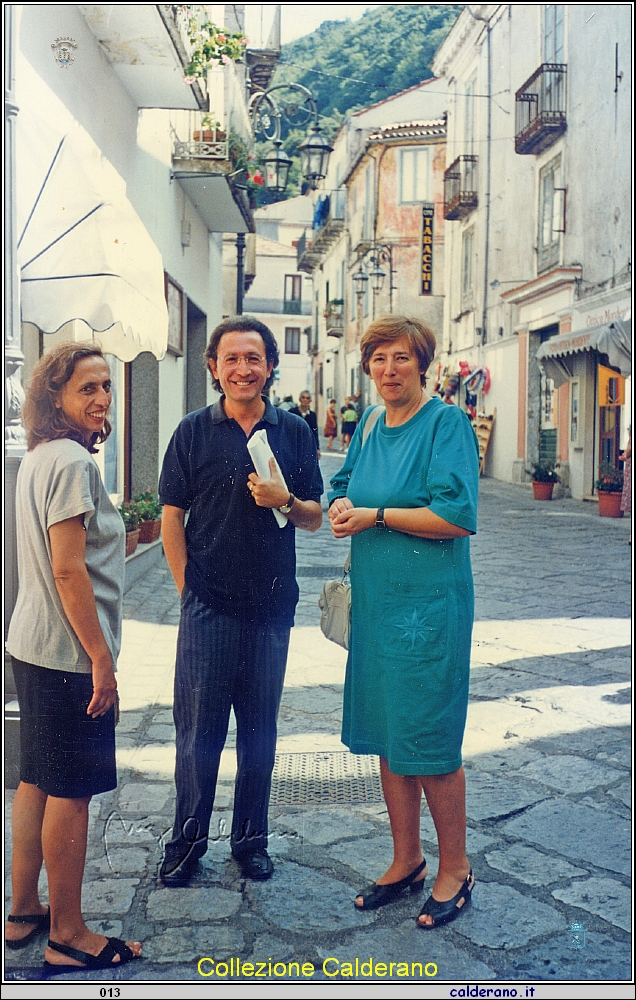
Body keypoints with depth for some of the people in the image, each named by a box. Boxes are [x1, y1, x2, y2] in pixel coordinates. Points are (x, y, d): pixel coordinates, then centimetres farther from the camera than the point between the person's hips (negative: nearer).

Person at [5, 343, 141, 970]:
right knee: (71, 791, 1)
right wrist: (101, 659, -18)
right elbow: (69, 569, -21)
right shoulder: (71, 461, -17)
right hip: (69, 653, -10)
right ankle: (67, 936, 15)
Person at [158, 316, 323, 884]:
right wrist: (188, 588, -2)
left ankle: (251, 837, 27)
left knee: (260, 728, 12)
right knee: (198, 726, 5)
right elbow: (172, 517, 3)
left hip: (271, 604, 2)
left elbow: (315, 518, 6)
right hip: (208, 604, -1)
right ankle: (189, 838, 22)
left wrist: (286, 500, -15)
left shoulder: (294, 432, 4)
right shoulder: (194, 432, 1)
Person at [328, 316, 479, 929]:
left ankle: (455, 869, 20)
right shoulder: (370, 424, 12)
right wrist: (343, 506, -3)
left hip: (429, 602, -7)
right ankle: (406, 861, 31)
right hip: (375, 599, 7)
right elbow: (343, 486, 20)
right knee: (386, 737, 14)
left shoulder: (446, 422, -10)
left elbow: (457, 516, -18)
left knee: (429, 740, 1)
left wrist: (377, 516, -14)